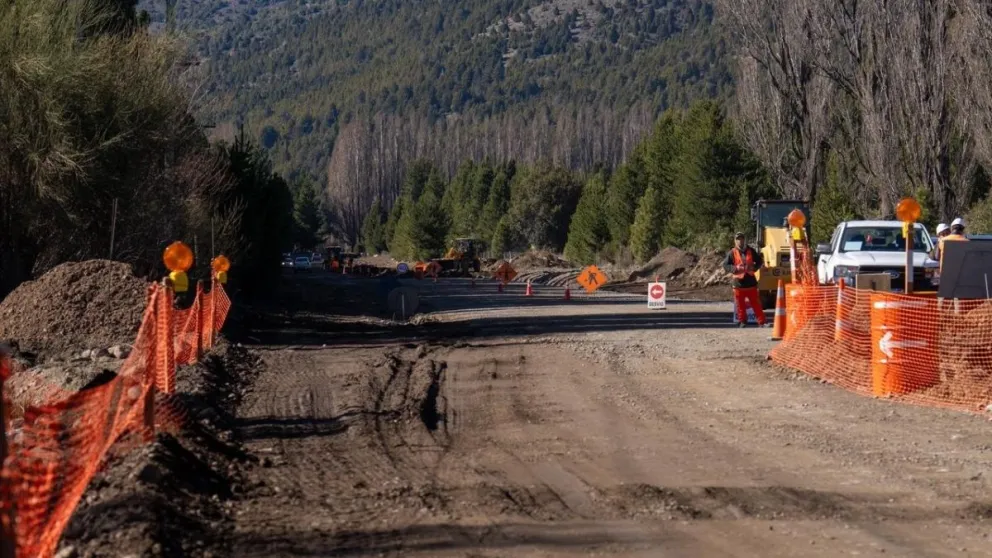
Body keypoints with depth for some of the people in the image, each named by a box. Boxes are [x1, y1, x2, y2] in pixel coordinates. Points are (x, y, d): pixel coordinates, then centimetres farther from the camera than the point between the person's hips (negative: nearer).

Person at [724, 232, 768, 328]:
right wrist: (736, 268, -21)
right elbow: (725, 265, -4)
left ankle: (762, 321, 5)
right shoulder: (732, 253, -3)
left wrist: (754, 267, -9)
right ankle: (742, 321, 20)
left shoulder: (751, 251, 3)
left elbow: (760, 261, 11)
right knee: (740, 304, 5)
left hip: (750, 281, 1)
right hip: (739, 281, -1)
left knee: (755, 303, 3)